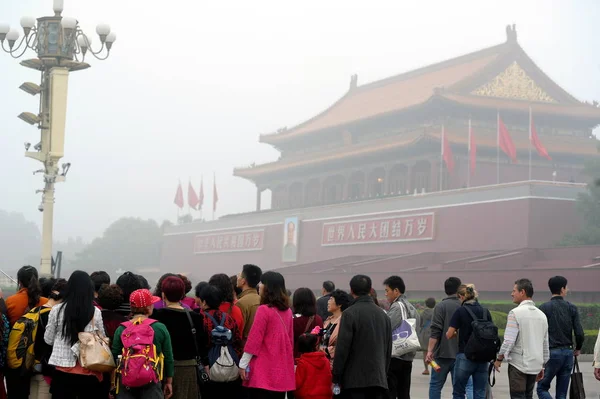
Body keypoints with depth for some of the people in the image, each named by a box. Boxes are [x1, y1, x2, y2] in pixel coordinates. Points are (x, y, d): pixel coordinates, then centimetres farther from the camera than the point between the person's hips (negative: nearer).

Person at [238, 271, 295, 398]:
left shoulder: (264, 310, -13)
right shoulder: (287, 311, 8)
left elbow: (254, 340, -13)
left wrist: (243, 364, -7)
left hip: (264, 370, -7)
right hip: (282, 370, 7)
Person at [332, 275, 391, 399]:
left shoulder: (350, 314, -8)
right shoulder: (383, 315, 13)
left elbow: (342, 348, -11)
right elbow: (388, 350, 17)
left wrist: (336, 377, -5)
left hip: (354, 379, -5)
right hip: (379, 379, 5)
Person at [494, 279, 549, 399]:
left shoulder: (515, 313, -12)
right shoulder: (541, 315, 9)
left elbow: (509, 341, -15)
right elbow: (545, 344, 13)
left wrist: (499, 359, -3)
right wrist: (542, 366, 20)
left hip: (518, 364, -6)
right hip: (535, 365, 6)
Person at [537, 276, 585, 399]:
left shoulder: (544, 308, -6)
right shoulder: (572, 308, 2)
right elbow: (579, 333, -2)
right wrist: (578, 348, 17)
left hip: (552, 352, -4)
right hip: (568, 352, 4)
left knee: (542, 388, 5)